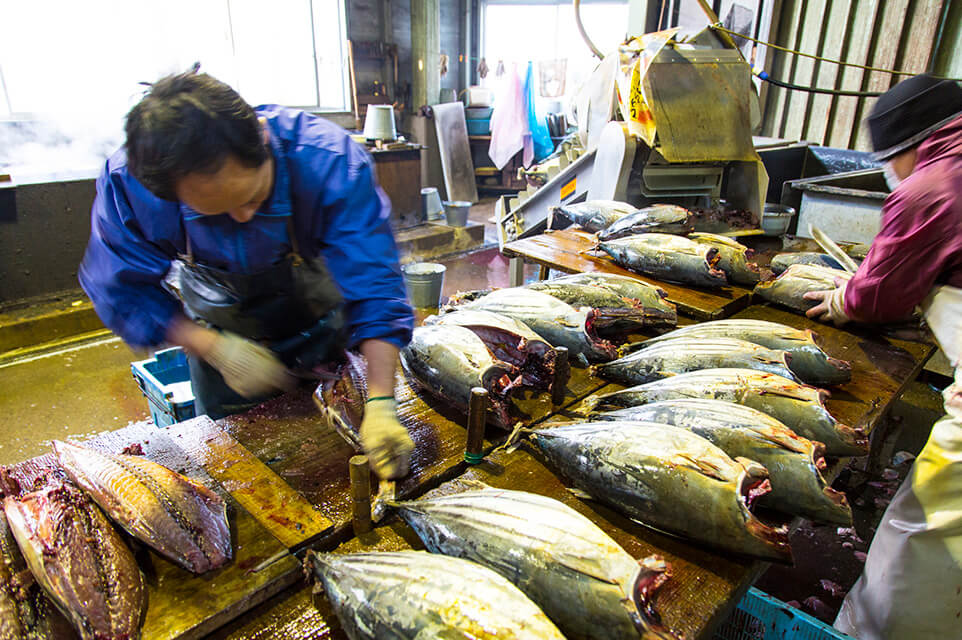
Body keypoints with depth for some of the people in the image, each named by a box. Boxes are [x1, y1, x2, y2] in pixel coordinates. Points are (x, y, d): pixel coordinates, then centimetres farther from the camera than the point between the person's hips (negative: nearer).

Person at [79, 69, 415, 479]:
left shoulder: (330, 161, -35)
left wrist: (380, 404, -43)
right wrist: (213, 348, -29)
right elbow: (122, 292, -15)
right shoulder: (127, 184, -28)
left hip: (323, 334, 0)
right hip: (222, 343, 1)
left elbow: (373, 290, -35)